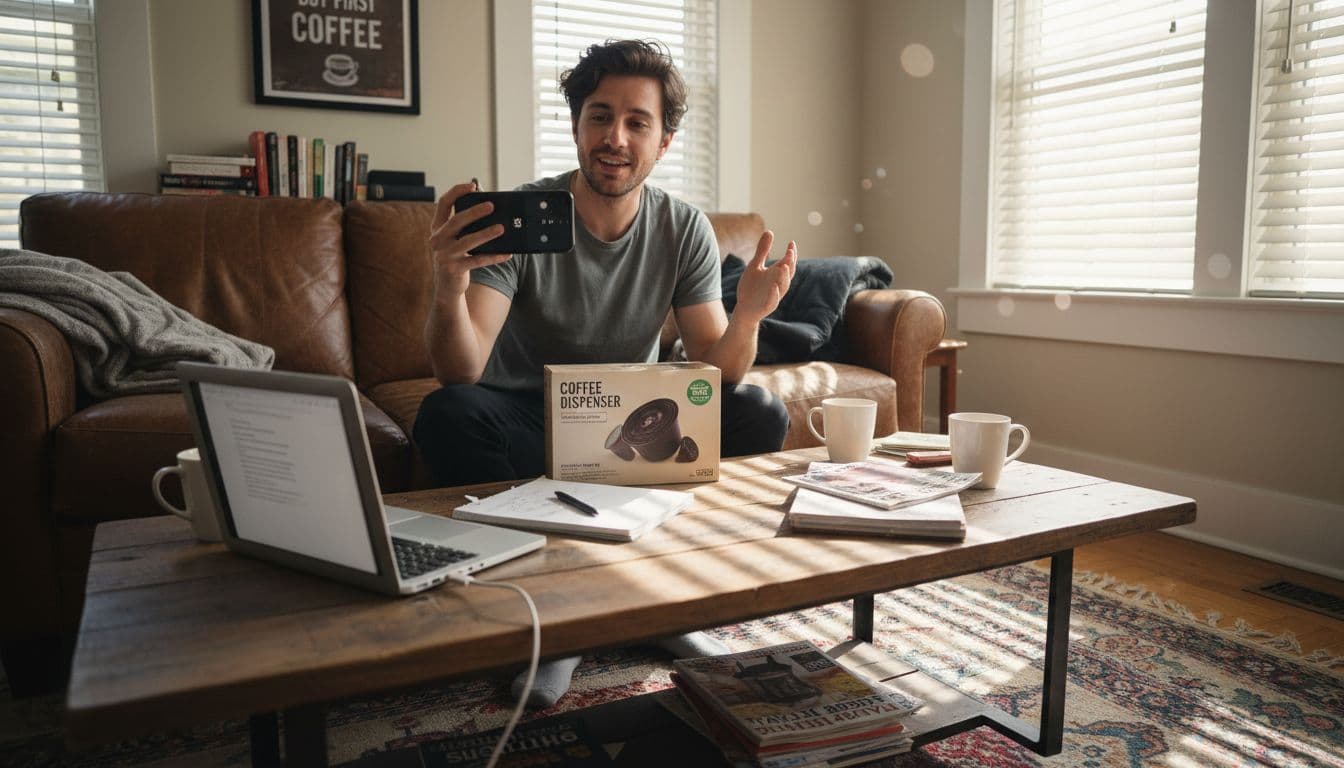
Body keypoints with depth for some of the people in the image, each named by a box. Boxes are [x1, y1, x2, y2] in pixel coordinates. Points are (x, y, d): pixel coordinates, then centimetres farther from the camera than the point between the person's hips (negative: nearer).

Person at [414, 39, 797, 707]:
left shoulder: (684, 230, -7)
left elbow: (715, 373, -11)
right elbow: (462, 373, -27)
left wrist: (747, 317, -34)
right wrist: (447, 293, -49)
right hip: (526, 419, -2)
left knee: (760, 416, -19)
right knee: (446, 417, -33)